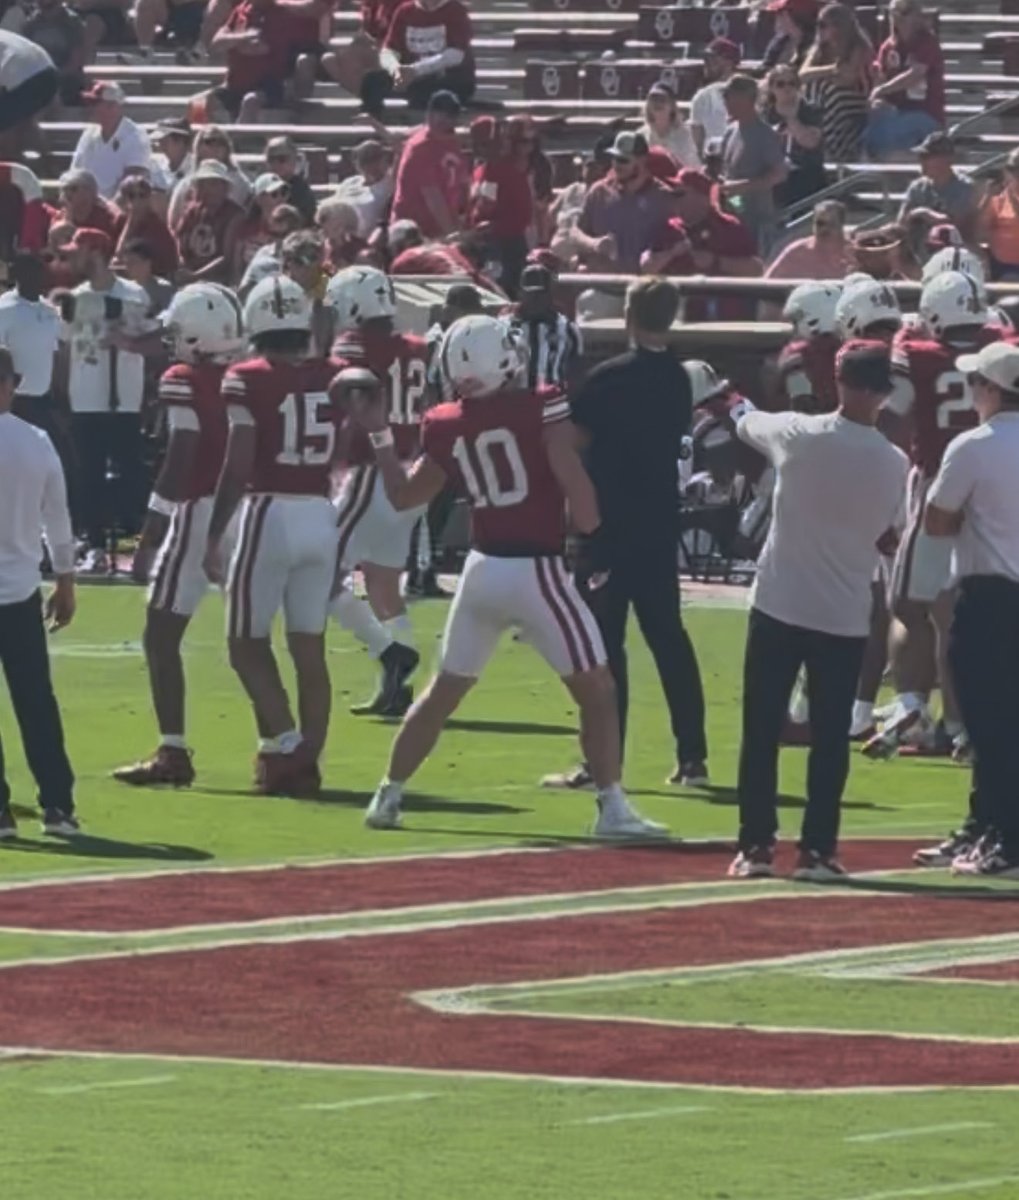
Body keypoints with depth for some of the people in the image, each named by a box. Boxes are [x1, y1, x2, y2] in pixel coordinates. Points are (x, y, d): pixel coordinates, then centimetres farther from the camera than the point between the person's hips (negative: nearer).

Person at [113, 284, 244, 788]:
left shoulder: (184, 382, -10)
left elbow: (179, 466, -14)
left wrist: (149, 535, -11)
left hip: (198, 514, -7)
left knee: (161, 636, 1)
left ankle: (173, 752, -4)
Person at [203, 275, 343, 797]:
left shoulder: (248, 381, -10)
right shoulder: (334, 379, 3)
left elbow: (237, 467, -12)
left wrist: (214, 538, -6)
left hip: (269, 514, -5)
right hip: (321, 516, 5)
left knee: (247, 643, 6)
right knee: (309, 647, 10)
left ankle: (283, 744, -7)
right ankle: (305, 760, 10)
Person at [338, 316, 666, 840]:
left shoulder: (445, 428, 2)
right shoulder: (539, 410, -11)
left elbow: (403, 496, 14)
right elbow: (574, 482, -15)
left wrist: (379, 433, 23)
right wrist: (593, 541, 0)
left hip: (483, 570, 5)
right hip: (536, 571, -5)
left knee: (443, 693, 19)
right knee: (596, 690, 5)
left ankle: (388, 796, 22)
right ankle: (612, 808, 0)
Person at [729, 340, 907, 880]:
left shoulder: (799, 435, -10)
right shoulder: (893, 464, -5)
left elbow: (748, 424, 13)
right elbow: (882, 534, 8)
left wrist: (746, 412, 35)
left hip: (779, 606, -1)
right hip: (846, 615, 1)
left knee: (761, 729, 7)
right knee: (830, 736, 7)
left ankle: (756, 844, 6)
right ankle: (817, 849, 5)